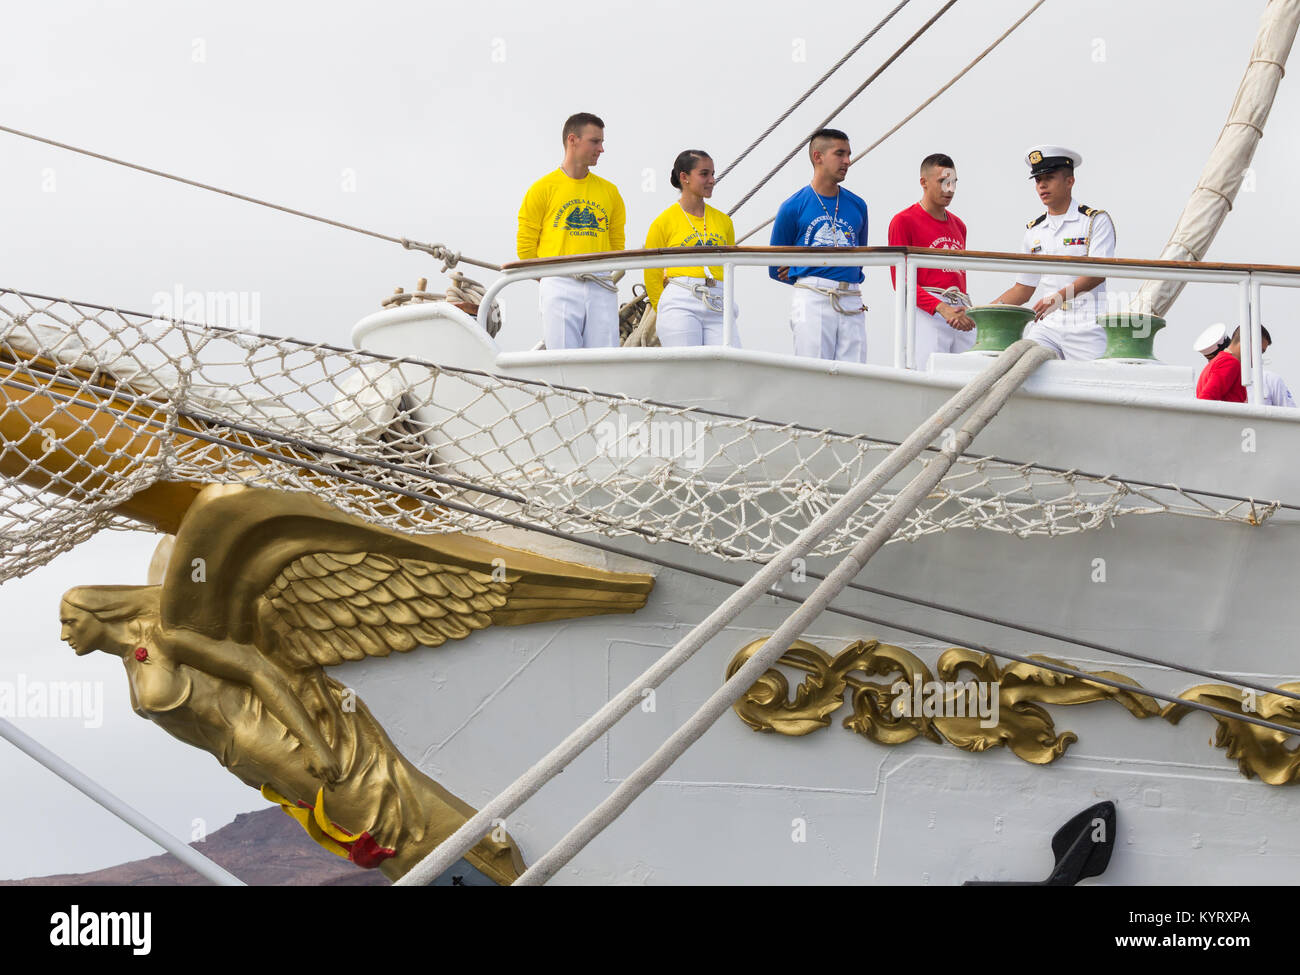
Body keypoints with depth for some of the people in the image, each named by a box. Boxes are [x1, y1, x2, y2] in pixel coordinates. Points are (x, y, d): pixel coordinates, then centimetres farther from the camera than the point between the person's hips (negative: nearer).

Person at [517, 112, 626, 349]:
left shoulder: (609, 191, 16)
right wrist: (552, 281, 7)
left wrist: (599, 275, 9)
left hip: (601, 289, 3)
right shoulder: (543, 188, 5)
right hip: (560, 287, -3)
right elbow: (525, 245, 5)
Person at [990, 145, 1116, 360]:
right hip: (1048, 324, 4)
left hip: (1087, 327, -4)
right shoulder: (1034, 231, 17)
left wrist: (1060, 296, -27)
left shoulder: (1096, 220, 2)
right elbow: (1023, 289, 20)